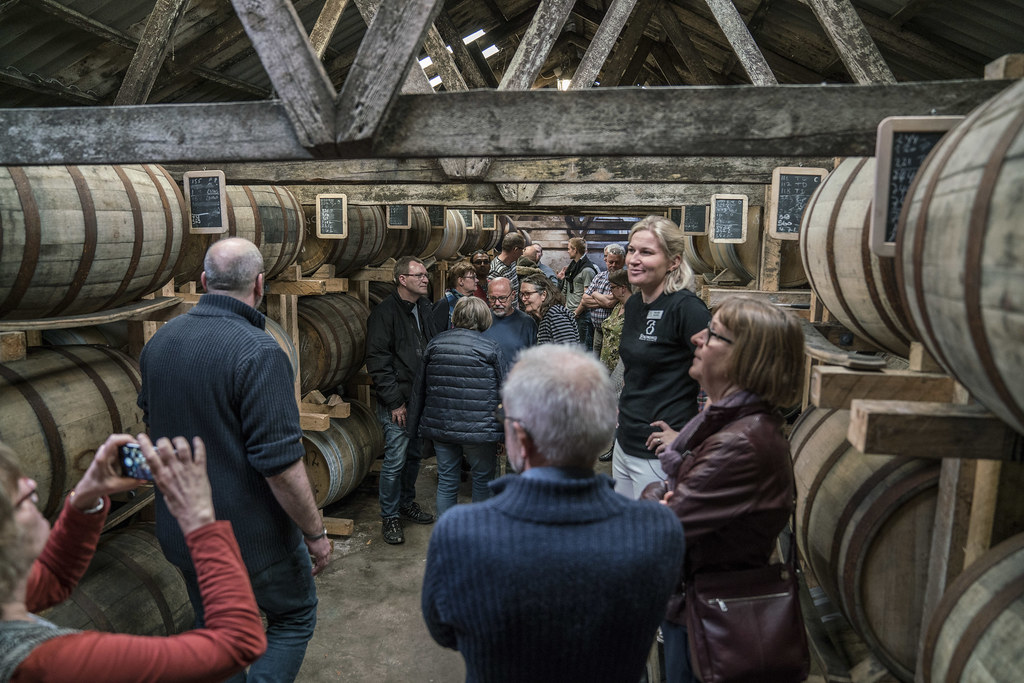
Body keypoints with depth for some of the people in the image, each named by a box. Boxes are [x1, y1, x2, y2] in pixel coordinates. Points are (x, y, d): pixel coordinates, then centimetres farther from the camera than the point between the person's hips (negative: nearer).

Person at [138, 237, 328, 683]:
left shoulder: (159, 341, 0)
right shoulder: (259, 353, -25)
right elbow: (280, 464, -26)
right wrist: (316, 533, -14)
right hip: (250, 535, -7)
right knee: (294, 617, 17)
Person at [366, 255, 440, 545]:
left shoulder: (424, 308, 9)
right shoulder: (385, 312, -14)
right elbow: (378, 362, -16)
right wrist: (395, 401, -16)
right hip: (396, 401, -7)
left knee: (414, 454, 18)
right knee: (395, 459, -2)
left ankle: (408, 502, 35)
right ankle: (389, 517, 13)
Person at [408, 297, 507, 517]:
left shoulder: (434, 344, 5)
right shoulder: (490, 348, -6)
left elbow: (419, 389, 11)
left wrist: (415, 427, 19)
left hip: (440, 426, 4)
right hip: (478, 429, -3)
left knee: (446, 481, 13)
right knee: (483, 479, 14)